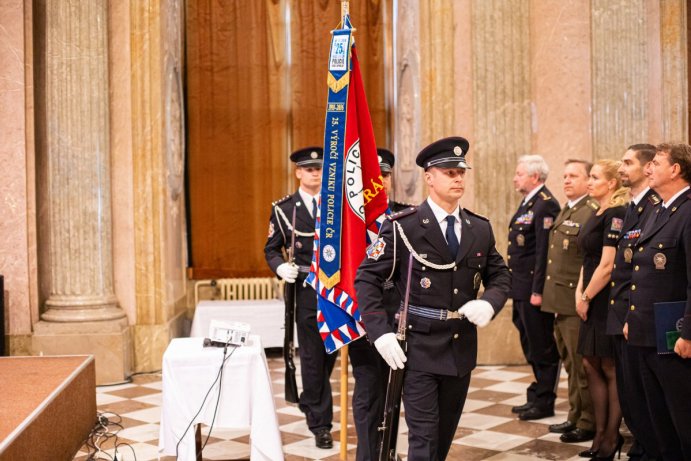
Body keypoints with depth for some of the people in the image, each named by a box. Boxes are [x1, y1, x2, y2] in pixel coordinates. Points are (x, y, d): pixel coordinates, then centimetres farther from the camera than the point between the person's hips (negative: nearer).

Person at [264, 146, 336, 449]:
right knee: (312, 356, 0)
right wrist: (280, 267, -14)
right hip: (306, 290, -2)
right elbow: (271, 249, 6)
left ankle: (310, 403, 39)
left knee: (330, 353, 14)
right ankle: (321, 424, 9)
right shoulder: (284, 209, 2)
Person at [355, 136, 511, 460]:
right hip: (419, 347, -5)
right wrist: (380, 334, -19)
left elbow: (500, 275, 14)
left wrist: (489, 303, -9)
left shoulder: (480, 229, 6)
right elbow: (367, 279, -9)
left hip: (462, 347, 5)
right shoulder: (402, 227, -9)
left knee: (445, 435, 17)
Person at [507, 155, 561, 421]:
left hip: (534, 287, -10)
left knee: (542, 347, 1)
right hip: (521, 288, 10)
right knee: (531, 346, 17)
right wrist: (516, 287, 15)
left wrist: (538, 291, -22)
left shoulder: (545, 205, -16)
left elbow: (545, 252, -20)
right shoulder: (528, 202, 15)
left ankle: (544, 403, 11)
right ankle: (537, 396, 28)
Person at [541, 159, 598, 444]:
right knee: (570, 365, 19)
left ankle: (588, 424, 13)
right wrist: (551, 295, 17)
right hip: (559, 302, 9)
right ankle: (575, 417, 31)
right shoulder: (564, 212, 15)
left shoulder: (593, 213, -13)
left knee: (582, 366, 1)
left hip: (577, 304, -9)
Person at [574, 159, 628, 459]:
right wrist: (579, 292, 4)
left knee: (611, 370, 2)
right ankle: (600, 436, 22)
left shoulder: (616, 214, -15)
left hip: (608, 300, -9)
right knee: (591, 366, 12)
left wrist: (586, 298, -12)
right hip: (592, 302, 9)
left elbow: (608, 265, -20)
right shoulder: (598, 215, 13)